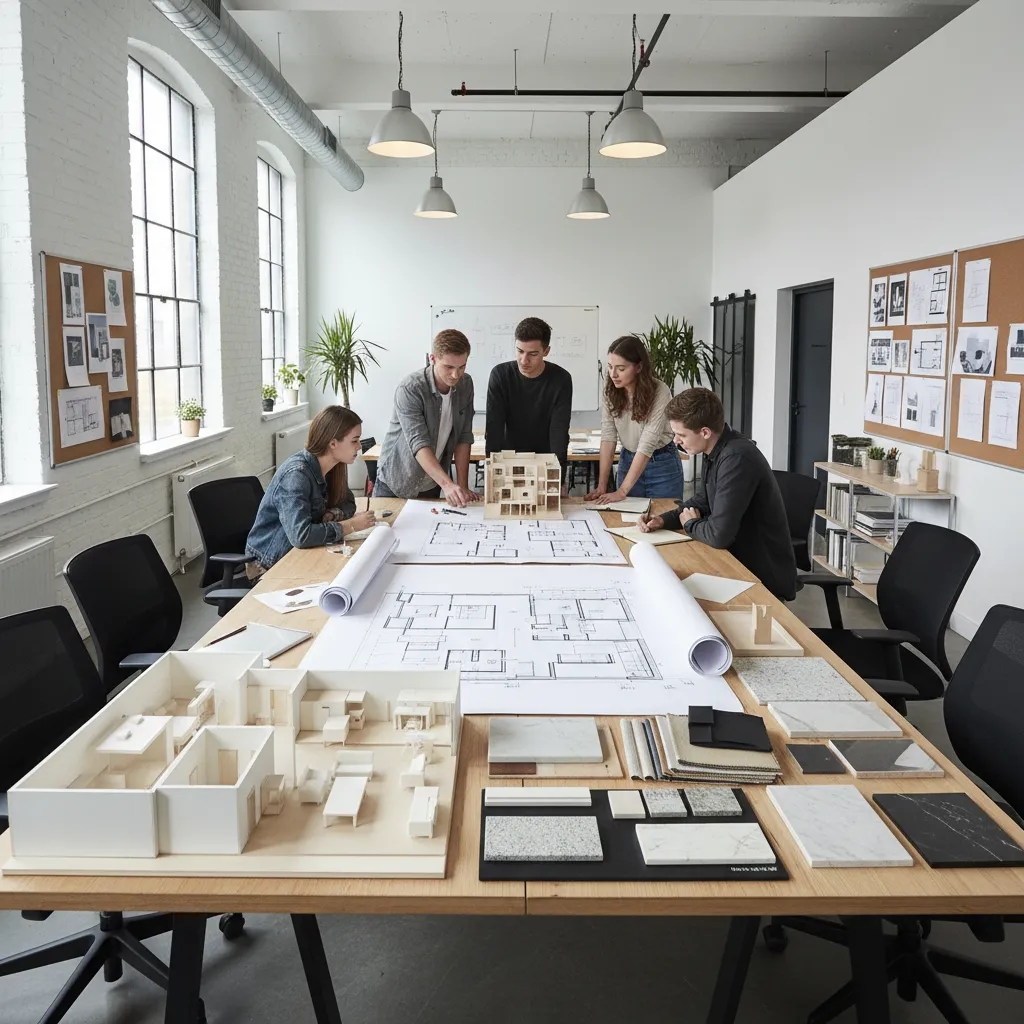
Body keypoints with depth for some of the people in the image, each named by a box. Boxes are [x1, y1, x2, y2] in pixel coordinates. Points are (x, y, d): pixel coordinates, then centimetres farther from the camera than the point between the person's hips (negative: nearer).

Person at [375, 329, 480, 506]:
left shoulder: (465, 384, -6)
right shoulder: (410, 390, -24)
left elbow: (464, 437, -4)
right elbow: (419, 444, -31)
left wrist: (463, 486, -10)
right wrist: (447, 484, -42)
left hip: (433, 484, 5)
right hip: (396, 485, -4)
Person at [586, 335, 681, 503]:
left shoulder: (659, 393, -24)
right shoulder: (611, 390, -10)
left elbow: (647, 445, -27)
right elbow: (608, 436, -12)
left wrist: (621, 491, -30)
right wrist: (602, 486, -20)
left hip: (662, 465, -4)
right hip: (628, 461, 4)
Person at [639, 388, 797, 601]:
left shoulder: (737, 459, -28)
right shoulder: (718, 450, 2)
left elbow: (719, 535, -30)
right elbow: (707, 501, 19)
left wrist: (690, 525, -8)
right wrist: (664, 520, 3)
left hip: (765, 576, -8)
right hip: (742, 561, 8)